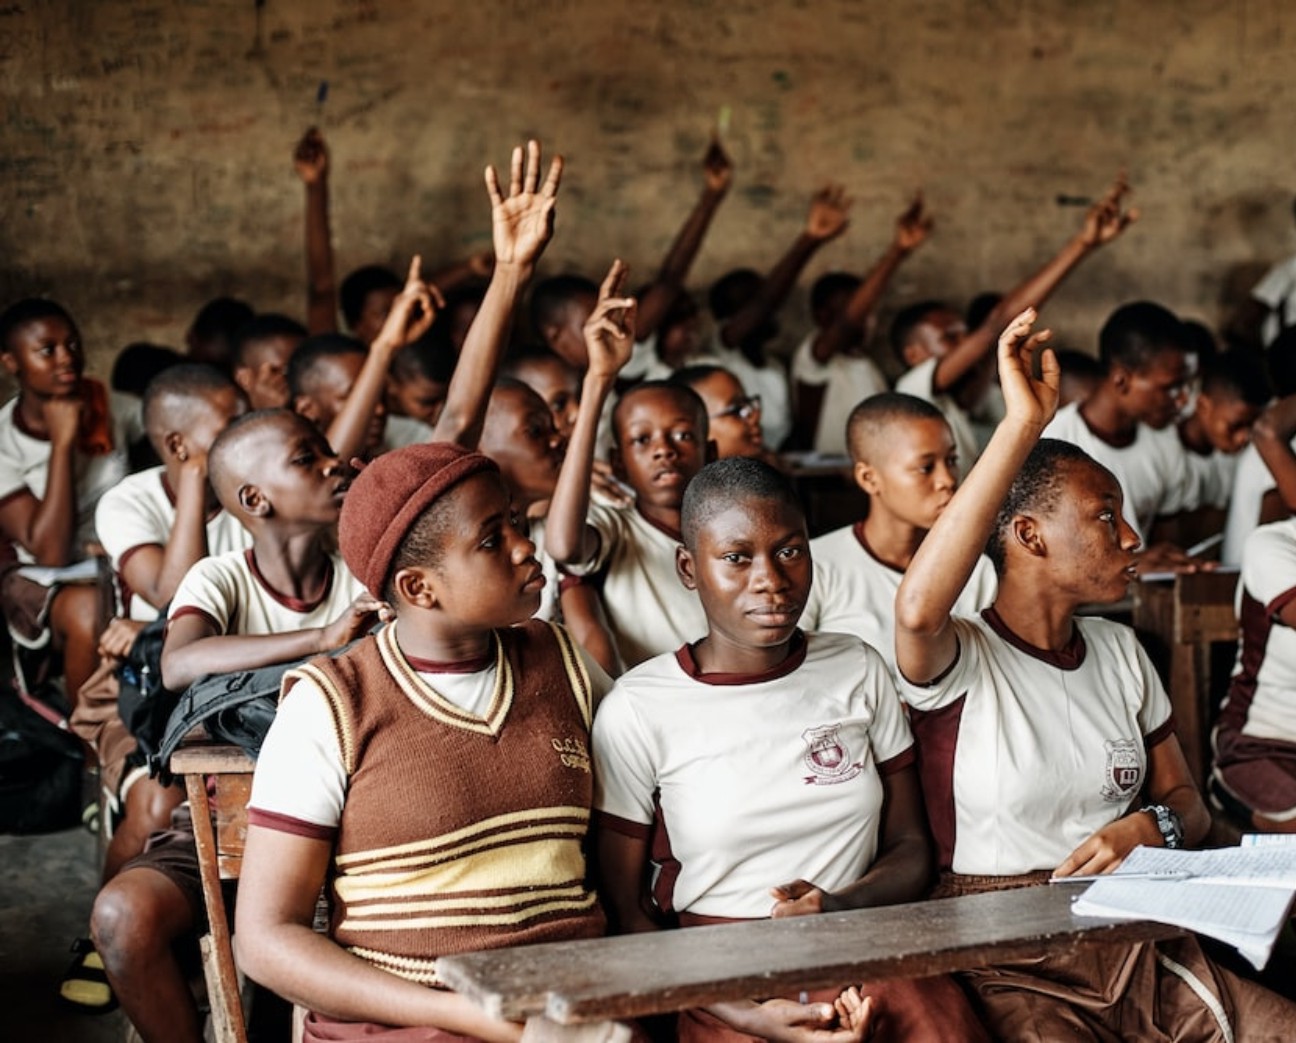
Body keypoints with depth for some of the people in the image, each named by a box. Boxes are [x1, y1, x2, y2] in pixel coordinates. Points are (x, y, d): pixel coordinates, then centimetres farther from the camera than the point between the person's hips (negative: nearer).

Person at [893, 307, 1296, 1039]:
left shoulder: (1119, 652, 12)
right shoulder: (960, 659, -8)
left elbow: (1187, 803, 19)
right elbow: (918, 612, -33)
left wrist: (1150, 827, -8)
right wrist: (1024, 423, -32)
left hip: (1136, 938, 5)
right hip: (1010, 966, -5)